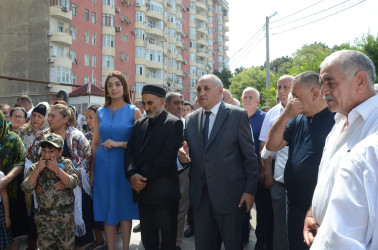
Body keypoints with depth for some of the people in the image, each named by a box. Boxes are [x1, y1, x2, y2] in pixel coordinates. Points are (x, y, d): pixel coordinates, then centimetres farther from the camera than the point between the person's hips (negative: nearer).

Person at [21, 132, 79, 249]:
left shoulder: (66, 164, -3)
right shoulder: (35, 167, 2)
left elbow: (73, 183, -15)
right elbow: (26, 188, -8)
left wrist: (57, 169, -20)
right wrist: (38, 169, -16)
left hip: (65, 215, -2)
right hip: (43, 216, 2)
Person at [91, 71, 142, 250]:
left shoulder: (133, 111, -2)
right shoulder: (100, 112, 8)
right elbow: (95, 143, 11)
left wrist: (119, 144, -16)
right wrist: (92, 170, 7)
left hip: (123, 165, -3)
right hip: (103, 166, 3)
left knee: (124, 208, 6)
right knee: (106, 208, 8)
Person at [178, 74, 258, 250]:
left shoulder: (238, 115, -5)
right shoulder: (191, 120, 9)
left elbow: (250, 156, -6)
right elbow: (190, 154, 13)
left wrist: (250, 190, -9)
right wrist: (183, 155, -10)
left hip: (229, 194, -4)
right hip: (199, 195, 4)